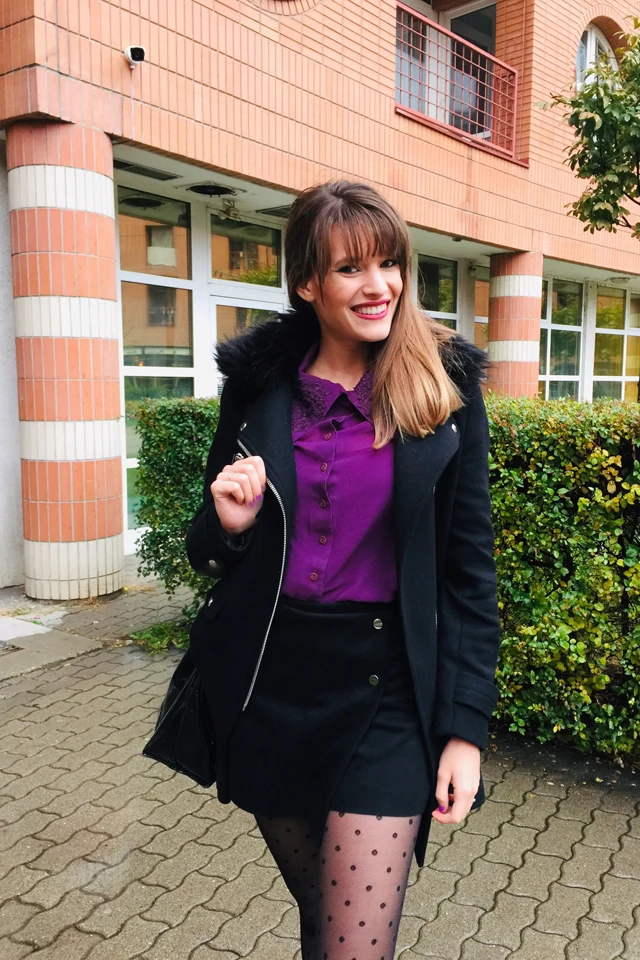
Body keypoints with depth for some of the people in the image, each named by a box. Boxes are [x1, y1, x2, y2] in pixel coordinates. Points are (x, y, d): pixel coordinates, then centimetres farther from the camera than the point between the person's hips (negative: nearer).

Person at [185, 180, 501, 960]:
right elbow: (209, 551, 9)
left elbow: (470, 568, -3)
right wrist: (229, 524, -14)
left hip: (385, 686, -2)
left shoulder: (446, 390, -4)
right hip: (267, 682, 3)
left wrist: (466, 726, -6)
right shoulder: (258, 380, 0)